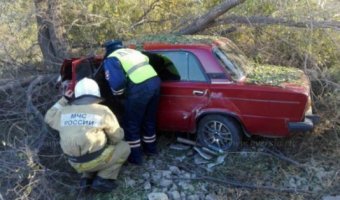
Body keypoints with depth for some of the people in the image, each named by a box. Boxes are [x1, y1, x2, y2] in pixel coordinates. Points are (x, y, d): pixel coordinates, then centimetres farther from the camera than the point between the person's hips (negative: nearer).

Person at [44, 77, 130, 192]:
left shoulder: (65, 112, 1)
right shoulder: (103, 111, -11)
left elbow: (49, 117, 23)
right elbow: (117, 137, -1)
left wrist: (64, 99, 23)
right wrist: (109, 139, 21)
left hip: (74, 162, 6)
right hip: (93, 160, -6)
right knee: (124, 147, 14)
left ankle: (87, 178, 14)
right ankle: (102, 179, 4)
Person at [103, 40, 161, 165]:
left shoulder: (110, 59, 7)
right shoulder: (132, 51, 27)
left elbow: (117, 83, -7)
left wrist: (118, 93, 14)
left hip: (139, 88, -7)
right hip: (155, 81, 7)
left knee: (131, 124, 13)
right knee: (149, 119, 26)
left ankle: (135, 156, 23)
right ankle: (150, 148, 42)